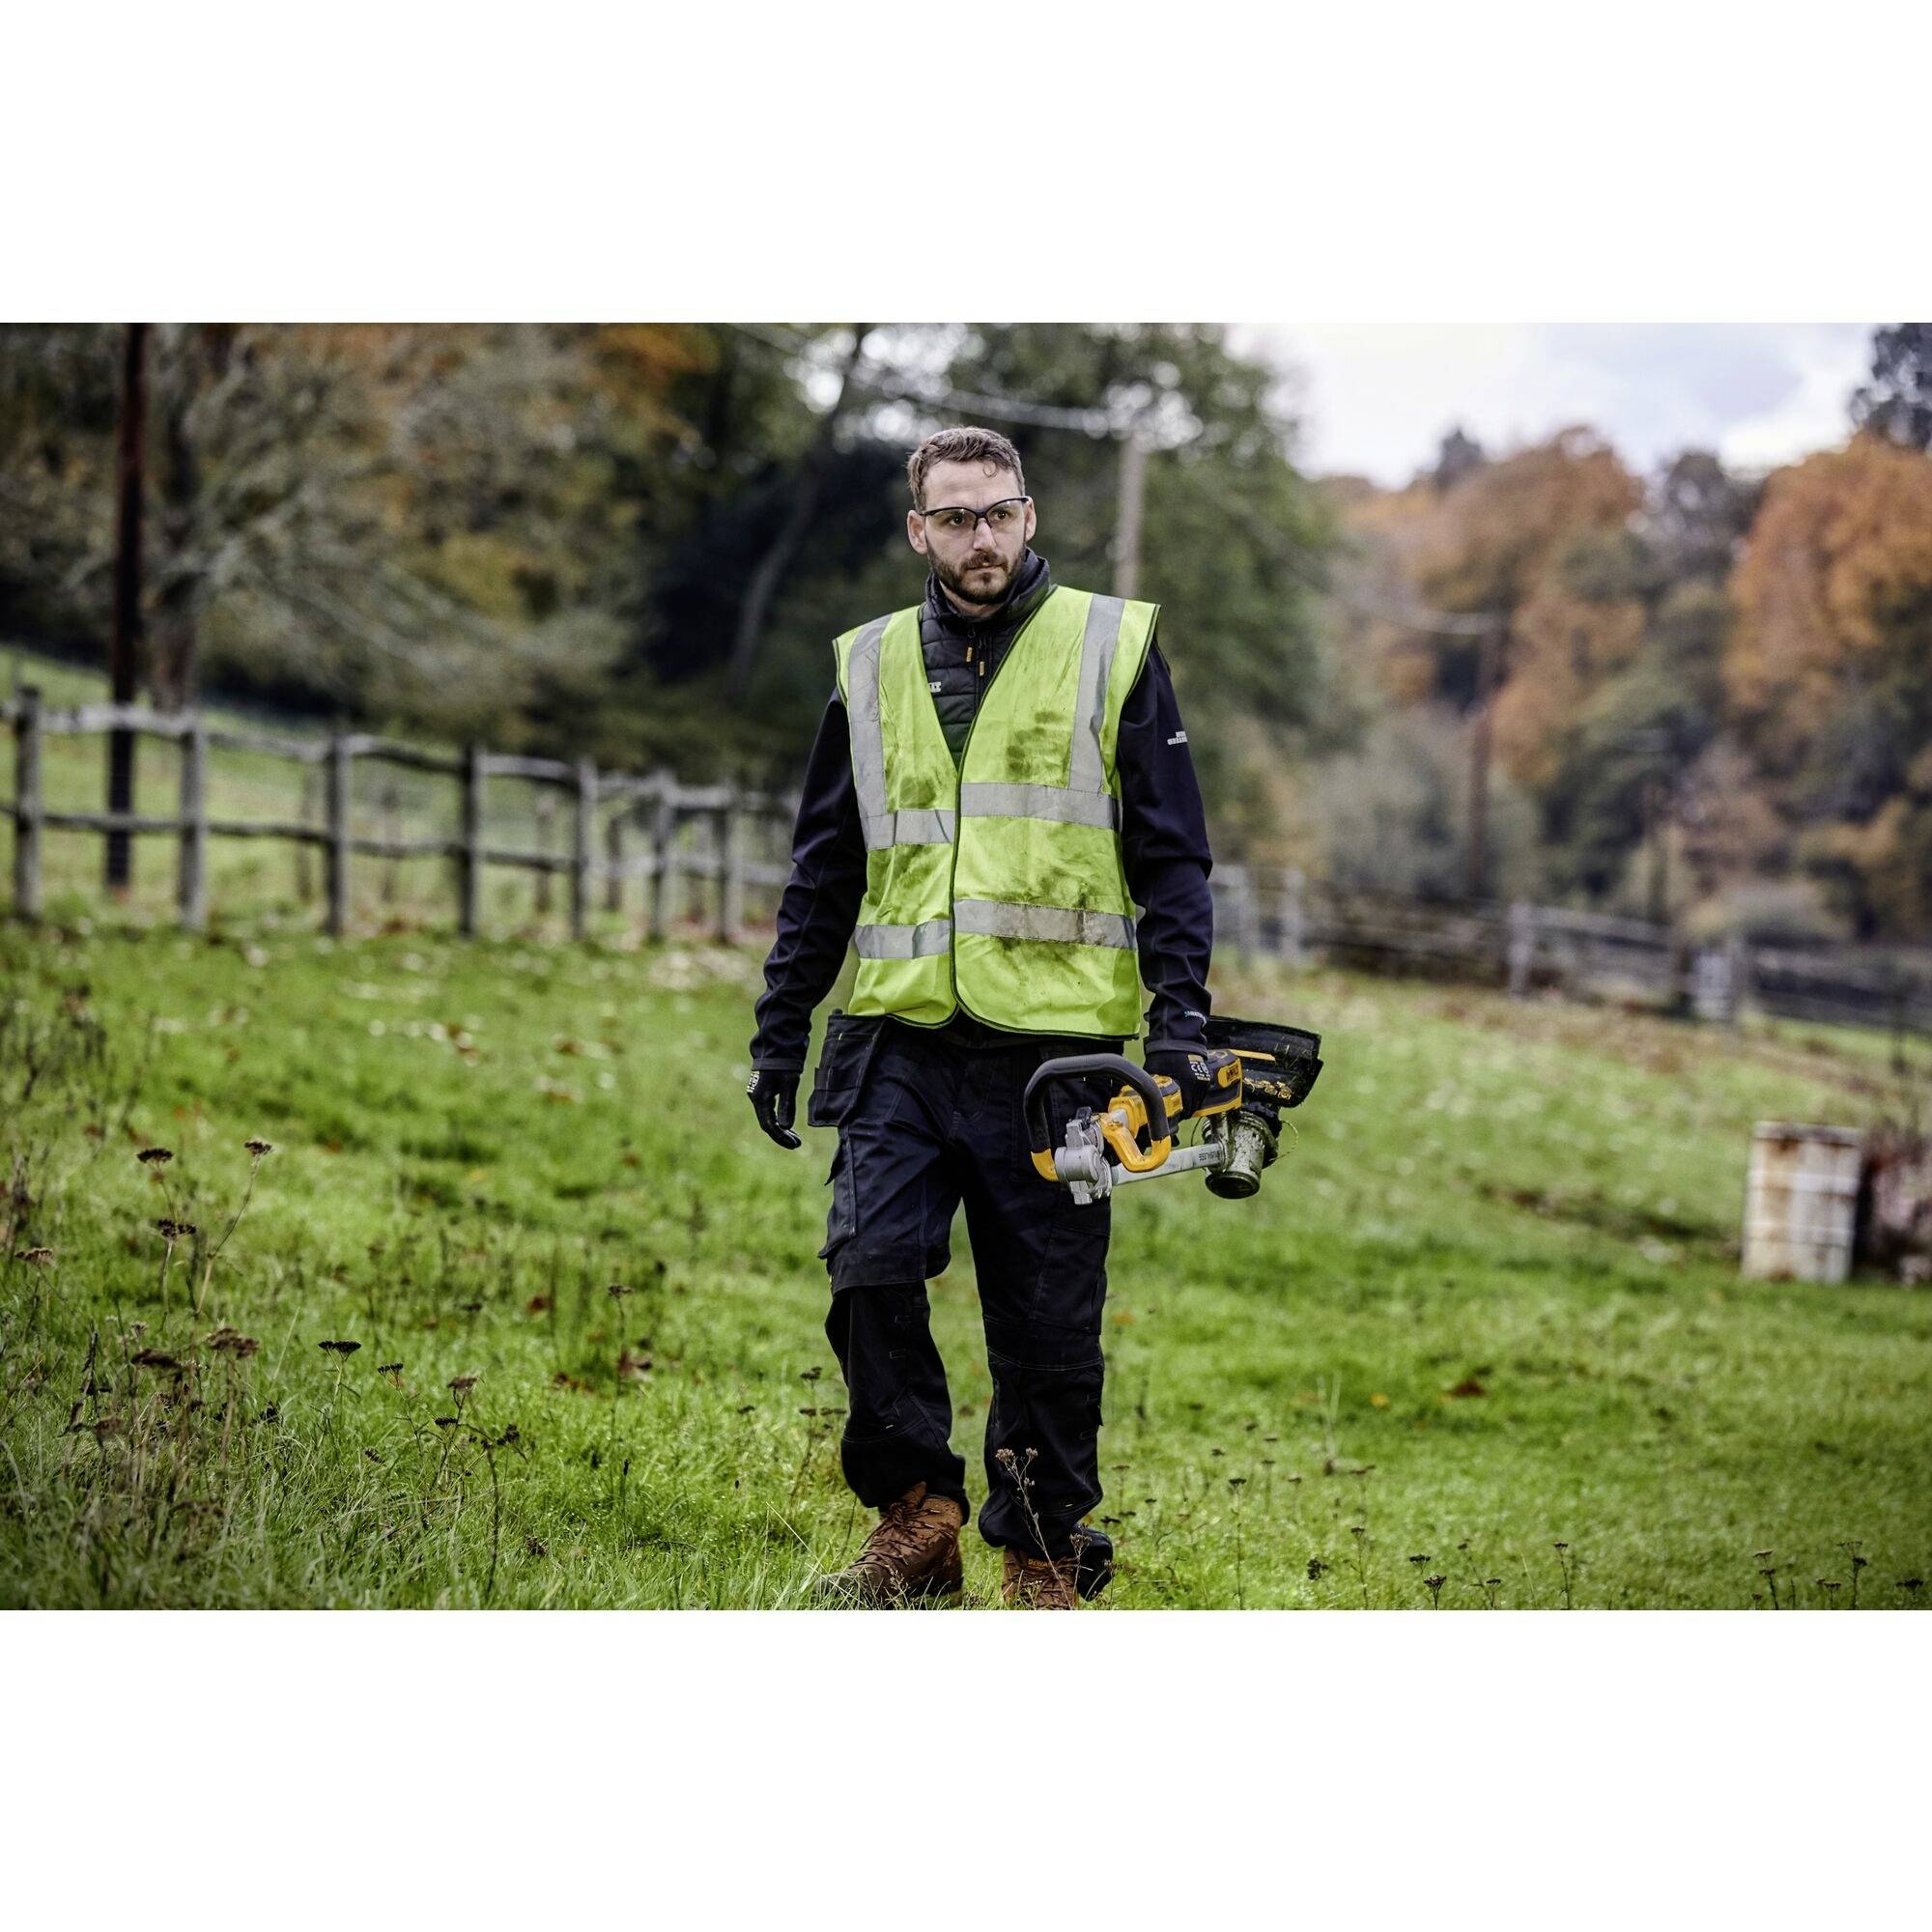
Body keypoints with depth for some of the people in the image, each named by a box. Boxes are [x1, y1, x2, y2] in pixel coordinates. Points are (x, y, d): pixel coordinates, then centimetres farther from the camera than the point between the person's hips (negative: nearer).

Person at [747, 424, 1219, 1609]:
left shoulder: (1112, 649, 5)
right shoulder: (869, 669, 13)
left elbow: (1172, 856, 4)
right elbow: (822, 875, 19)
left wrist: (1179, 1013, -7)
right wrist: (779, 1034, 14)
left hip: (1055, 1052, -2)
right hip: (902, 1044, 2)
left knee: (1048, 1322, 2)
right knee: (871, 1264, -15)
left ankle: (1045, 1561, 14)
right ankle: (916, 1521, -1)